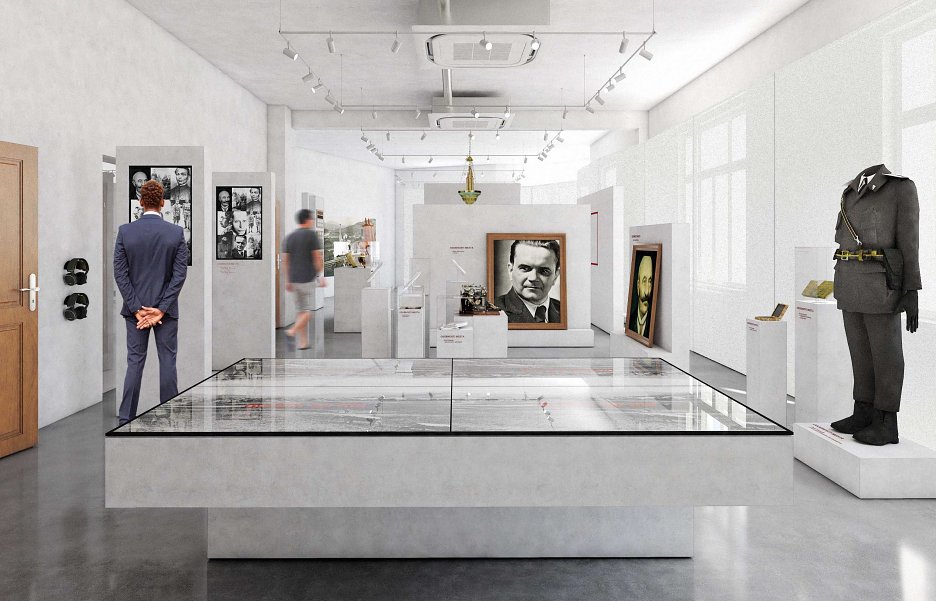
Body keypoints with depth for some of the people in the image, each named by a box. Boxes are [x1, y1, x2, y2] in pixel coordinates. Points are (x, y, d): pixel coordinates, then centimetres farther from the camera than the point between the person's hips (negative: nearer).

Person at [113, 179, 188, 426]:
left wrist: (136, 308, -6)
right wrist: (161, 309, -10)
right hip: (166, 307, -1)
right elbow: (179, 274, -10)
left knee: (135, 361, 8)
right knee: (167, 361, 6)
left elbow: (120, 273, -6)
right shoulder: (176, 233, -6)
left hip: (135, 307, 1)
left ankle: (126, 418, 11)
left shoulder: (125, 231, -4)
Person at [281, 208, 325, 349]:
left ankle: (303, 343, 11)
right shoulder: (312, 234, -7)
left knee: (300, 310, 12)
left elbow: (285, 261, 7)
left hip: (294, 280, 6)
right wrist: (321, 277, -5)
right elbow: (318, 258, -13)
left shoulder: (289, 237, 9)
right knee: (309, 310, 1)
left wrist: (288, 281, 11)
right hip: (308, 278, -6)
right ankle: (292, 332, -17)